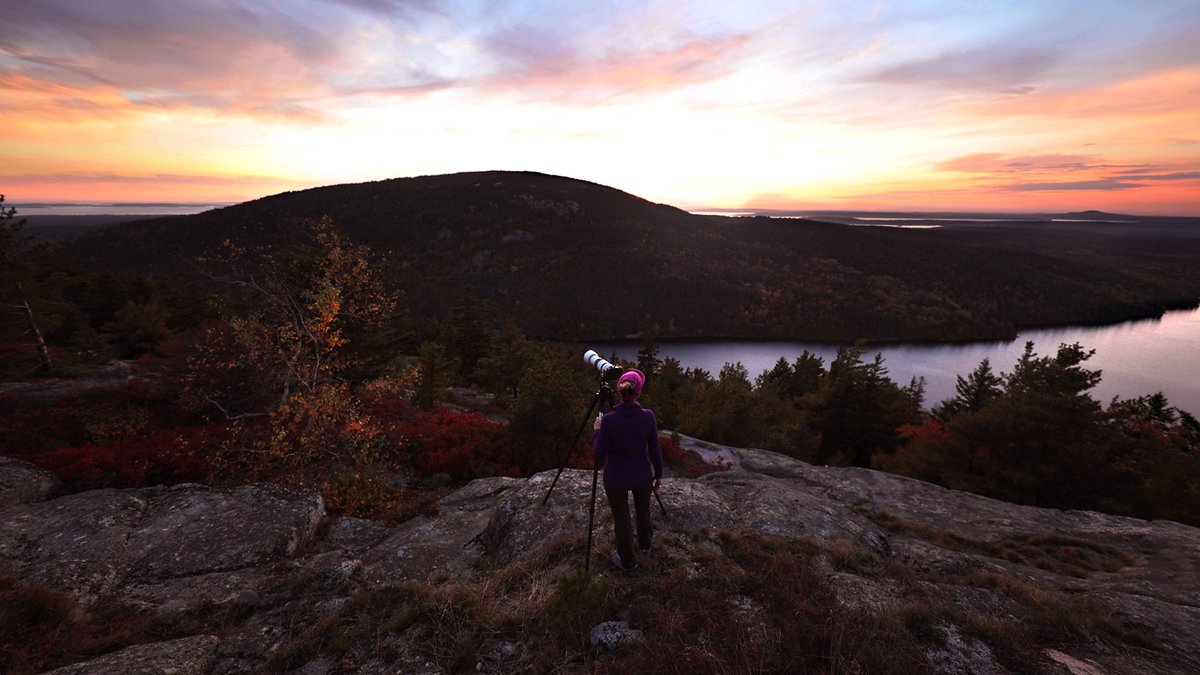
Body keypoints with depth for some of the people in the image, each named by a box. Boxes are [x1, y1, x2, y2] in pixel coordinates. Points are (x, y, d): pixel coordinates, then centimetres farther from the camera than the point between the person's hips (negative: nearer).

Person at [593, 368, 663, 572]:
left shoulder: (609, 420, -25)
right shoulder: (648, 416, -19)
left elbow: (599, 456, -16)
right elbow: (655, 450, -7)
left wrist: (596, 431, -2)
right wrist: (658, 474, 8)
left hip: (616, 478, -2)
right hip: (642, 475, 3)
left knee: (621, 520, 19)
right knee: (643, 511, 30)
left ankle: (627, 562, 39)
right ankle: (645, 545, 56)